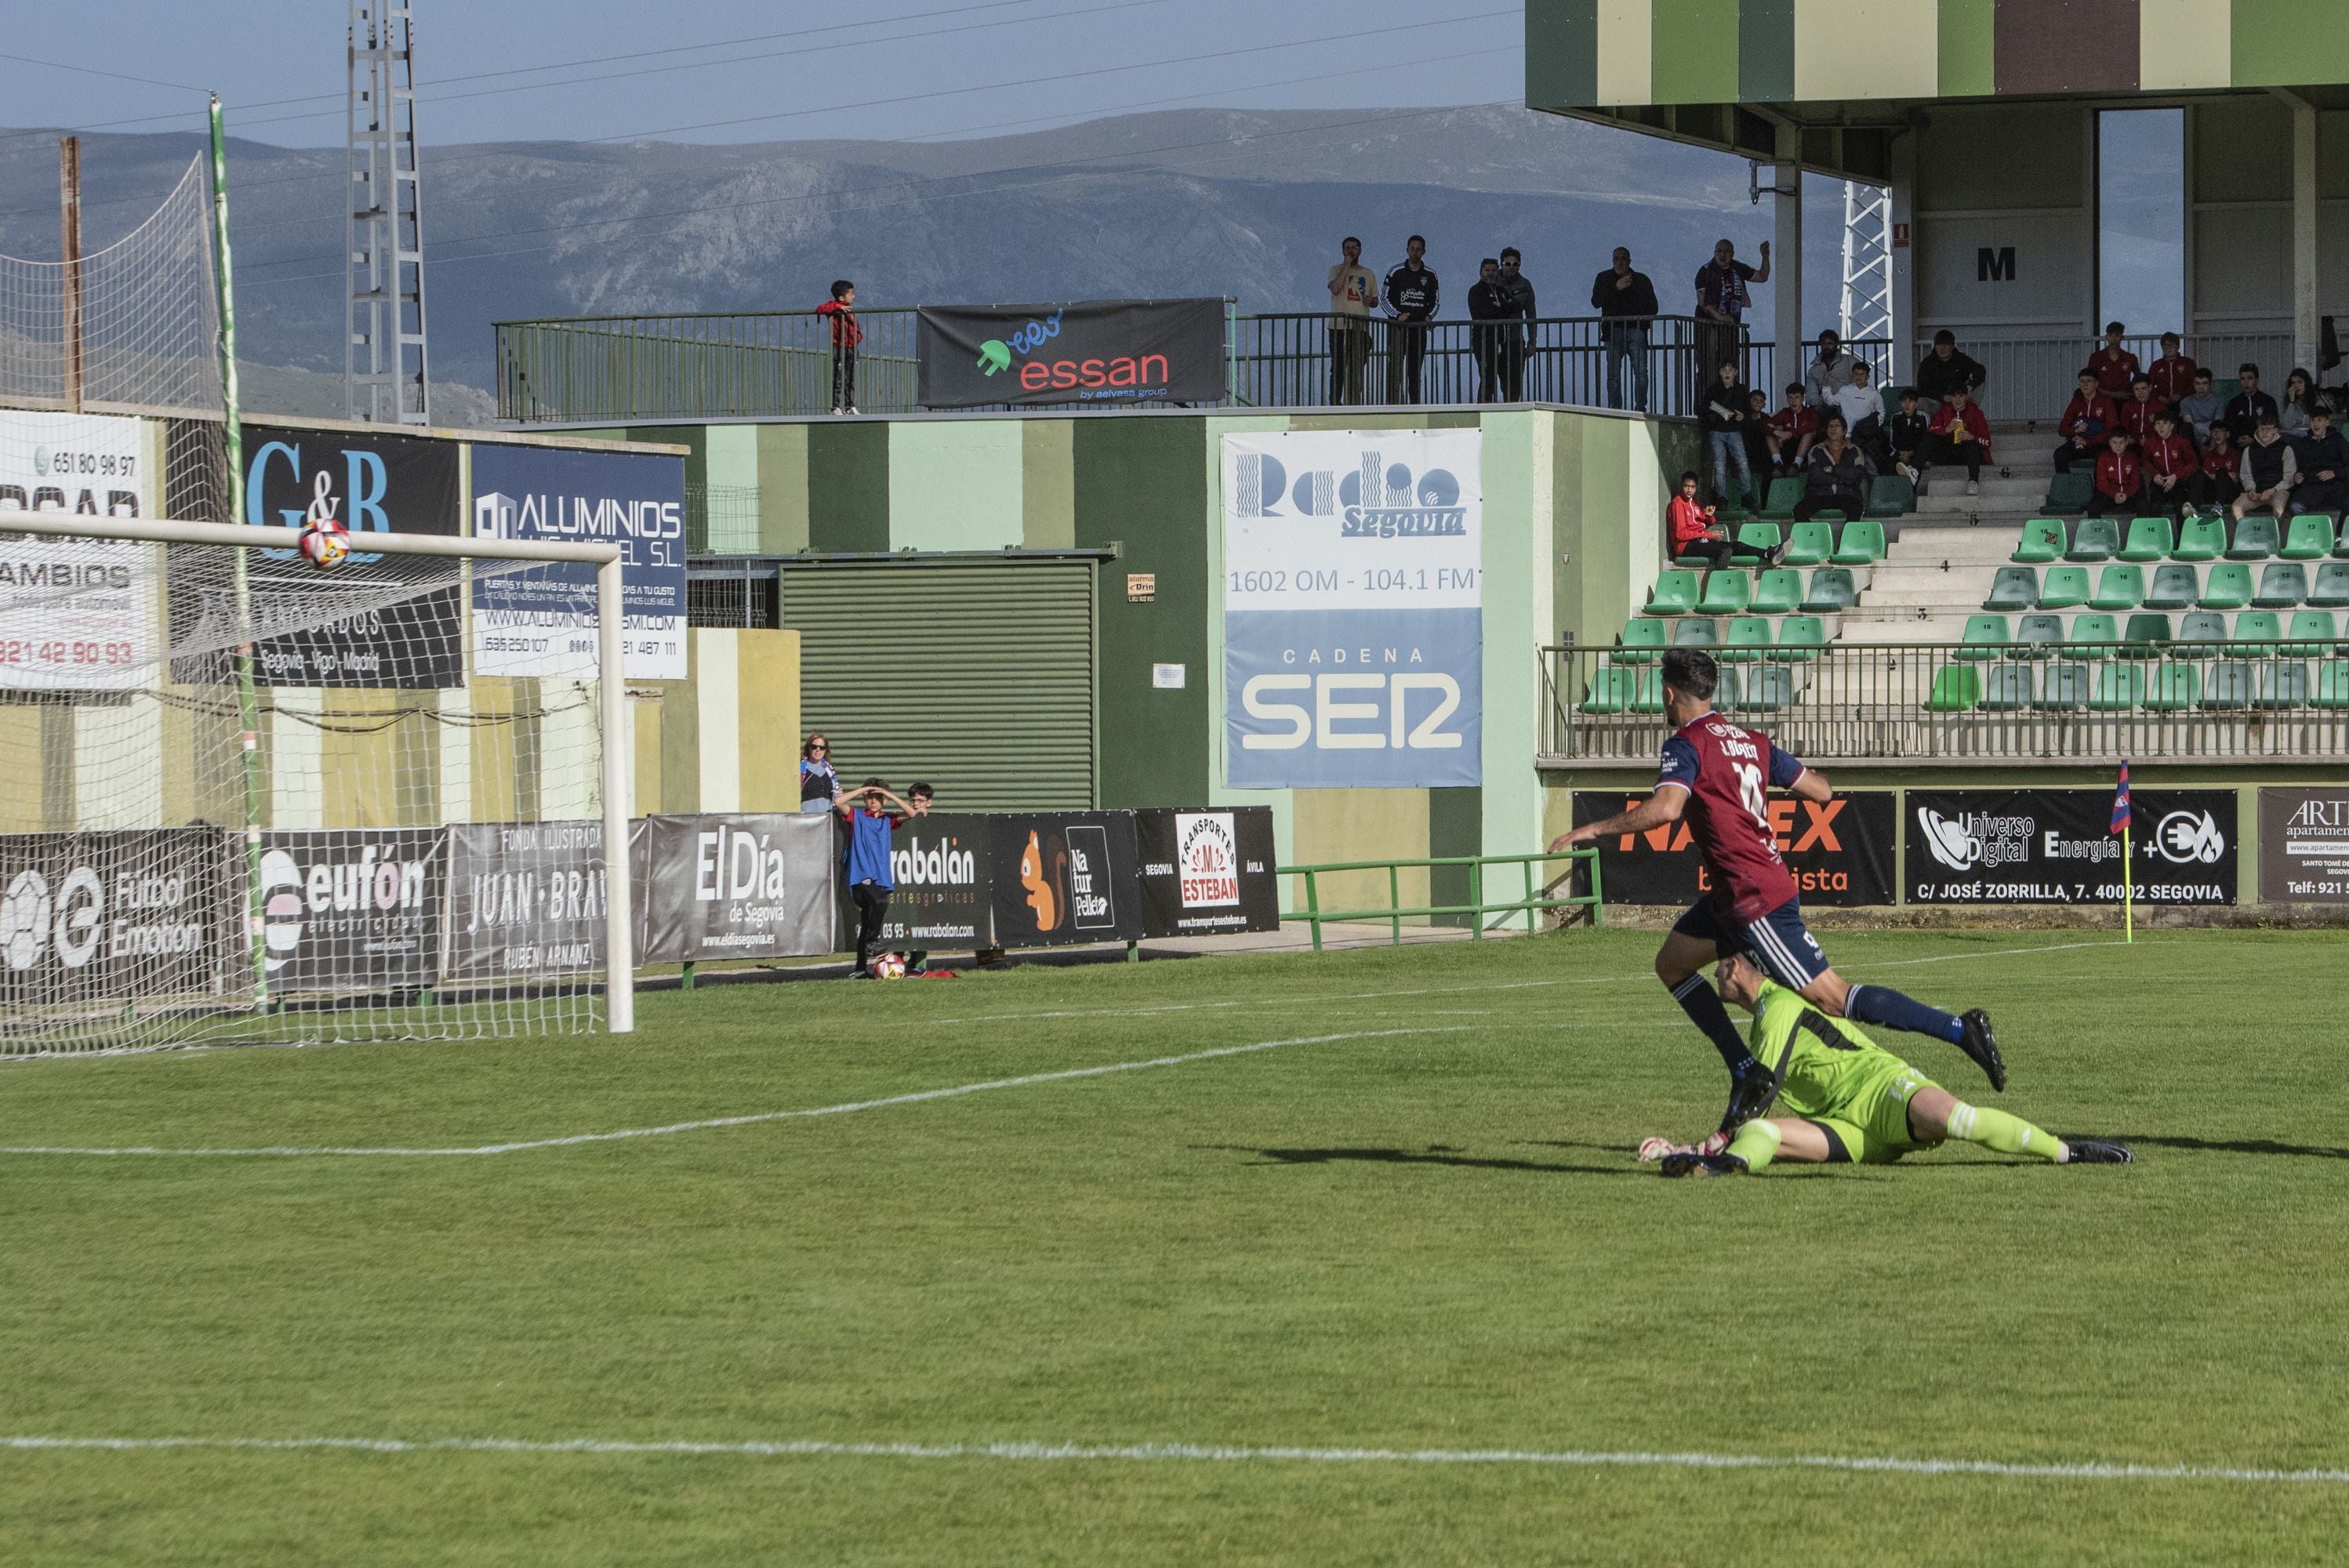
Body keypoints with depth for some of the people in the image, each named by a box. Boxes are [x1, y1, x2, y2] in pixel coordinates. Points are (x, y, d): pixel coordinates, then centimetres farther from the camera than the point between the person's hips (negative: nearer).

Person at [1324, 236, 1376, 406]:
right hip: (1339, 326, -3)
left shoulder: (1368, 274, 16)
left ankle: (1354, 402, 9)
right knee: (1338, 367, -5)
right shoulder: (1336, 270, 5)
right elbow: (1335, 288, -15)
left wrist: (1370, 301, -3)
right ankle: (1335, 402, -3)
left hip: (1361, 327, 3)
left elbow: (1375, 299, 22)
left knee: (1357, 368, 4)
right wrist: (1347, 266, -11)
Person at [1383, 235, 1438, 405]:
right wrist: (1398, 316, -13)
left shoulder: (1429, 276, 11)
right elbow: (1385, 298, 2)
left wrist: (1429, 317, -2)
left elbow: (1434, 302, 18)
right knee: (1395, 368, -9)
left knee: (1415, 370, 4)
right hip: (1397, 327, -3)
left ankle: (1415, 404, 5)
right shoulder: (1396, 272, 3)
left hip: (1419, 328, 3)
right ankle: (1393, 403, -11)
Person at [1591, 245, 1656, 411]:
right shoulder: (1604, 279, 13)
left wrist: (1644, 322, -1)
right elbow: (1596, 302, 0)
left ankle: (1640, 408, -6)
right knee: (1614, 374, -4)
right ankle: (1615, 408, -3)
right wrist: (1616, 288, -10)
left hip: (1636, 330, 0)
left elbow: (1652, 307, 16)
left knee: (1641, 372, -10)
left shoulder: (1641, 280, 14)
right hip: (1613, 331, 0)